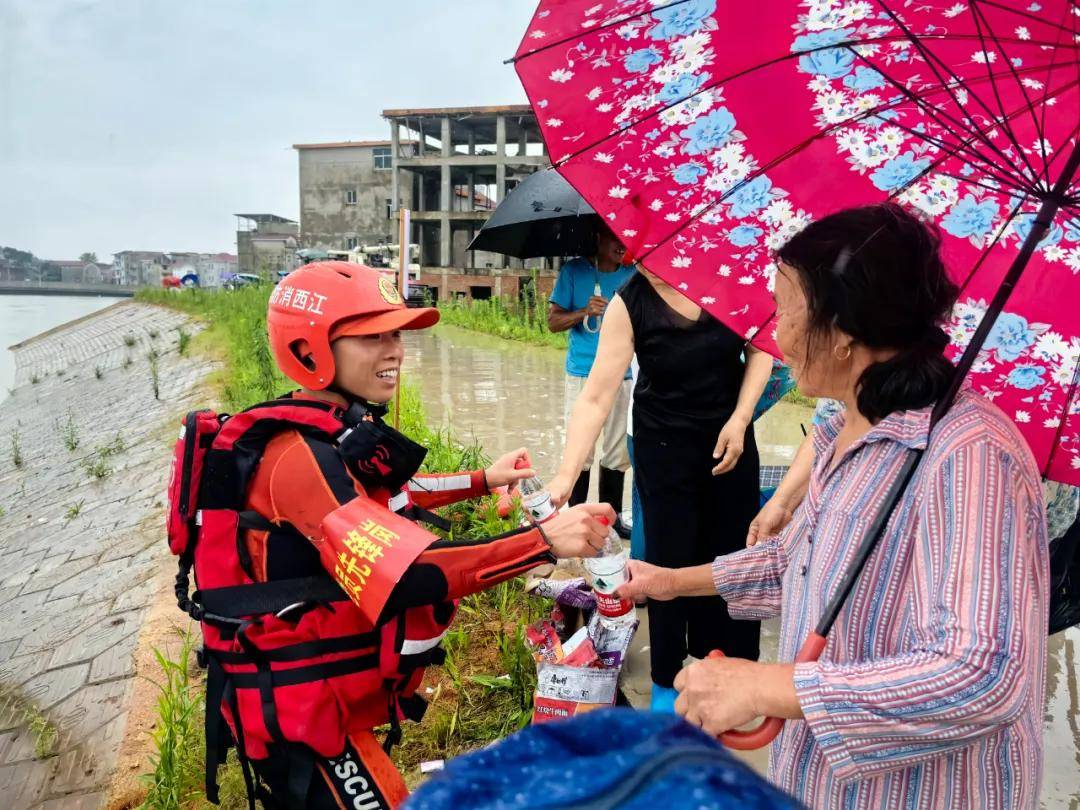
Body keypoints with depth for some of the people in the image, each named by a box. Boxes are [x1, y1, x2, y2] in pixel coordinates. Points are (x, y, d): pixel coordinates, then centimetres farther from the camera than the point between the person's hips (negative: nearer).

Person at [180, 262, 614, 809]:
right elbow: (406, 578, -37)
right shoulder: (299, 455, -27)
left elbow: (385, 497, 21)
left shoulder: (340, 430, 3)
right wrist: (545, 542, -38)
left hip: (324, 691, 9)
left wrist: (482, 481, 14)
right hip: (299, 712, -9)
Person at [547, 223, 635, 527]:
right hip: (583, 375, -3)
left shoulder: (633, 275, 8)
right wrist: (585, 312, -15)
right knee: (581, 451, 0)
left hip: (622, 375, 3)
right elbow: (553, 321, 0)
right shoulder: (573, 271, 1)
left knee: (619, 451, 7)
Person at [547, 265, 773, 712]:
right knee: (671, 558, 2)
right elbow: (596, 398, -24)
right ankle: (666, 679, 23)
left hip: (730, 435, 3)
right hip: (664, 445, -2)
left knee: (733, 550, 11)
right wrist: (565, 474, -34)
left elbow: (759, 348, 0)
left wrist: (740, 419, -11)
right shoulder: (629, 304, -18)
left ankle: (726, 656, 35)